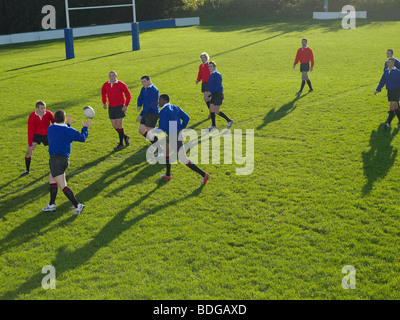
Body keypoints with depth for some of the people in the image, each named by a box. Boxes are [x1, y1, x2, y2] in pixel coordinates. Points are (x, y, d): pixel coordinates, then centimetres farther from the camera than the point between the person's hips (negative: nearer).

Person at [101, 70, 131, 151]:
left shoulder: (121, 85, -9)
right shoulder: (105, 85, 3)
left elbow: (128, 95, -3)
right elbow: (103, 93, 23)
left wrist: (126, 105, -9)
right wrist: (104, 103, 15)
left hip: (120, 107, -5)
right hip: (111, 107, 5)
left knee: (119, 125, -7)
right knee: (114, 125, 3)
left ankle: (121, 144, 2)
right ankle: (125, 137, 27)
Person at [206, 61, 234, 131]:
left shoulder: (217, 75, -13)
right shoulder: (211, 75, 14)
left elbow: (218, 86, -21)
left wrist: (211, 92, -25)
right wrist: (209, 96, 21)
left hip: (218, 94, -9)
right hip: (213, 95, 9)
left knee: (216, 111, -8)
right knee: (211, 110, 6)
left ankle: (229, 121, 6)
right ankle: (213, 126, 14)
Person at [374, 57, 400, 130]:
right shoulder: (386, 71, 6)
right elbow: (382, 81, 13)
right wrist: (377, 90, 7)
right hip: (389, 91, 6)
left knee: (392, 106, -11)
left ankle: (388, 123, -11)